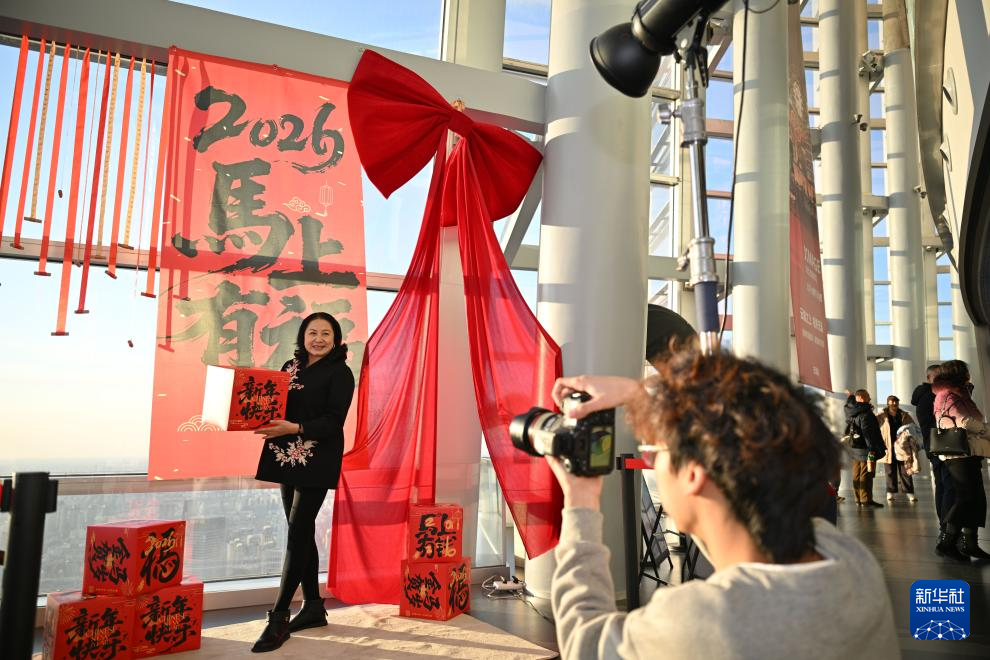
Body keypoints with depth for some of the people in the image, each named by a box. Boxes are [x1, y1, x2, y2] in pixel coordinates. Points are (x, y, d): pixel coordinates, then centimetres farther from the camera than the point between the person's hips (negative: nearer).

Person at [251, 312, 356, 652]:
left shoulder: (340, 373, -5)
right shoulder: (291, 366, 14)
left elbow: (333, 421, -13)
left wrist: (296, 428, -25)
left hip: (316, 461, -7)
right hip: (287, 457, 7)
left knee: (298, 533, -8)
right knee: (301, 531, 11)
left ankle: (278, 617, -2)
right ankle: (313, 606, 23)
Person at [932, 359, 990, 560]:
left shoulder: (958, 395, 22)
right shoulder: (949, 396, -9)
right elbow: (966, 422, -14)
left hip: (969, 455, 10)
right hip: (960, 454, -10)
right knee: (967, 498, -13)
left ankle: (969, 544, 12)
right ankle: (945, 541, -13)